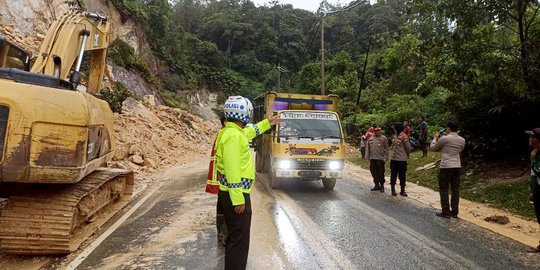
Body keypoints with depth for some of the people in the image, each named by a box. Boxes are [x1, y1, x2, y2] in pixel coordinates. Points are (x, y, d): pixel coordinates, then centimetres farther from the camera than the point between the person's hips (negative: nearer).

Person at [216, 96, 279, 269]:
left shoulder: (235, 131, 11)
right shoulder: (233, 135, -21)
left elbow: (250, 132, 35)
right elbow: (232, 169, -26)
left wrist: (267, 123, 40)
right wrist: (238, 199, -25)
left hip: (235, 194, 11)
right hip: (236, 195, -11)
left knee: (235, 236, 22)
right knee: (240, 239, -2)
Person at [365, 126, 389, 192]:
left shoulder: (384, 138, 0)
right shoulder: (370, 139, 11)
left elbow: (386, 149, -2)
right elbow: (367, 148, 14)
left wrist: (385, 158, -9)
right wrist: (367, 157, 8)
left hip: (380, 159, -4)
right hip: (372, 159, 4)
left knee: (381, 173, 0)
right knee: (374, 172, 9)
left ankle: (382, 186, 13)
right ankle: (377, 185, 22)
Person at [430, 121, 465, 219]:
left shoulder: (445, 138, -12)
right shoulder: (462, 140, 6)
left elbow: (433, 148, 1)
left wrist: (435, 138, 19)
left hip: (446, 167, -6)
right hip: (457, 166, 6)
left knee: (444, 189, 2)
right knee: (455, 189, 10)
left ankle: (446, 212, 4)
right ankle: (454, 212, 15)